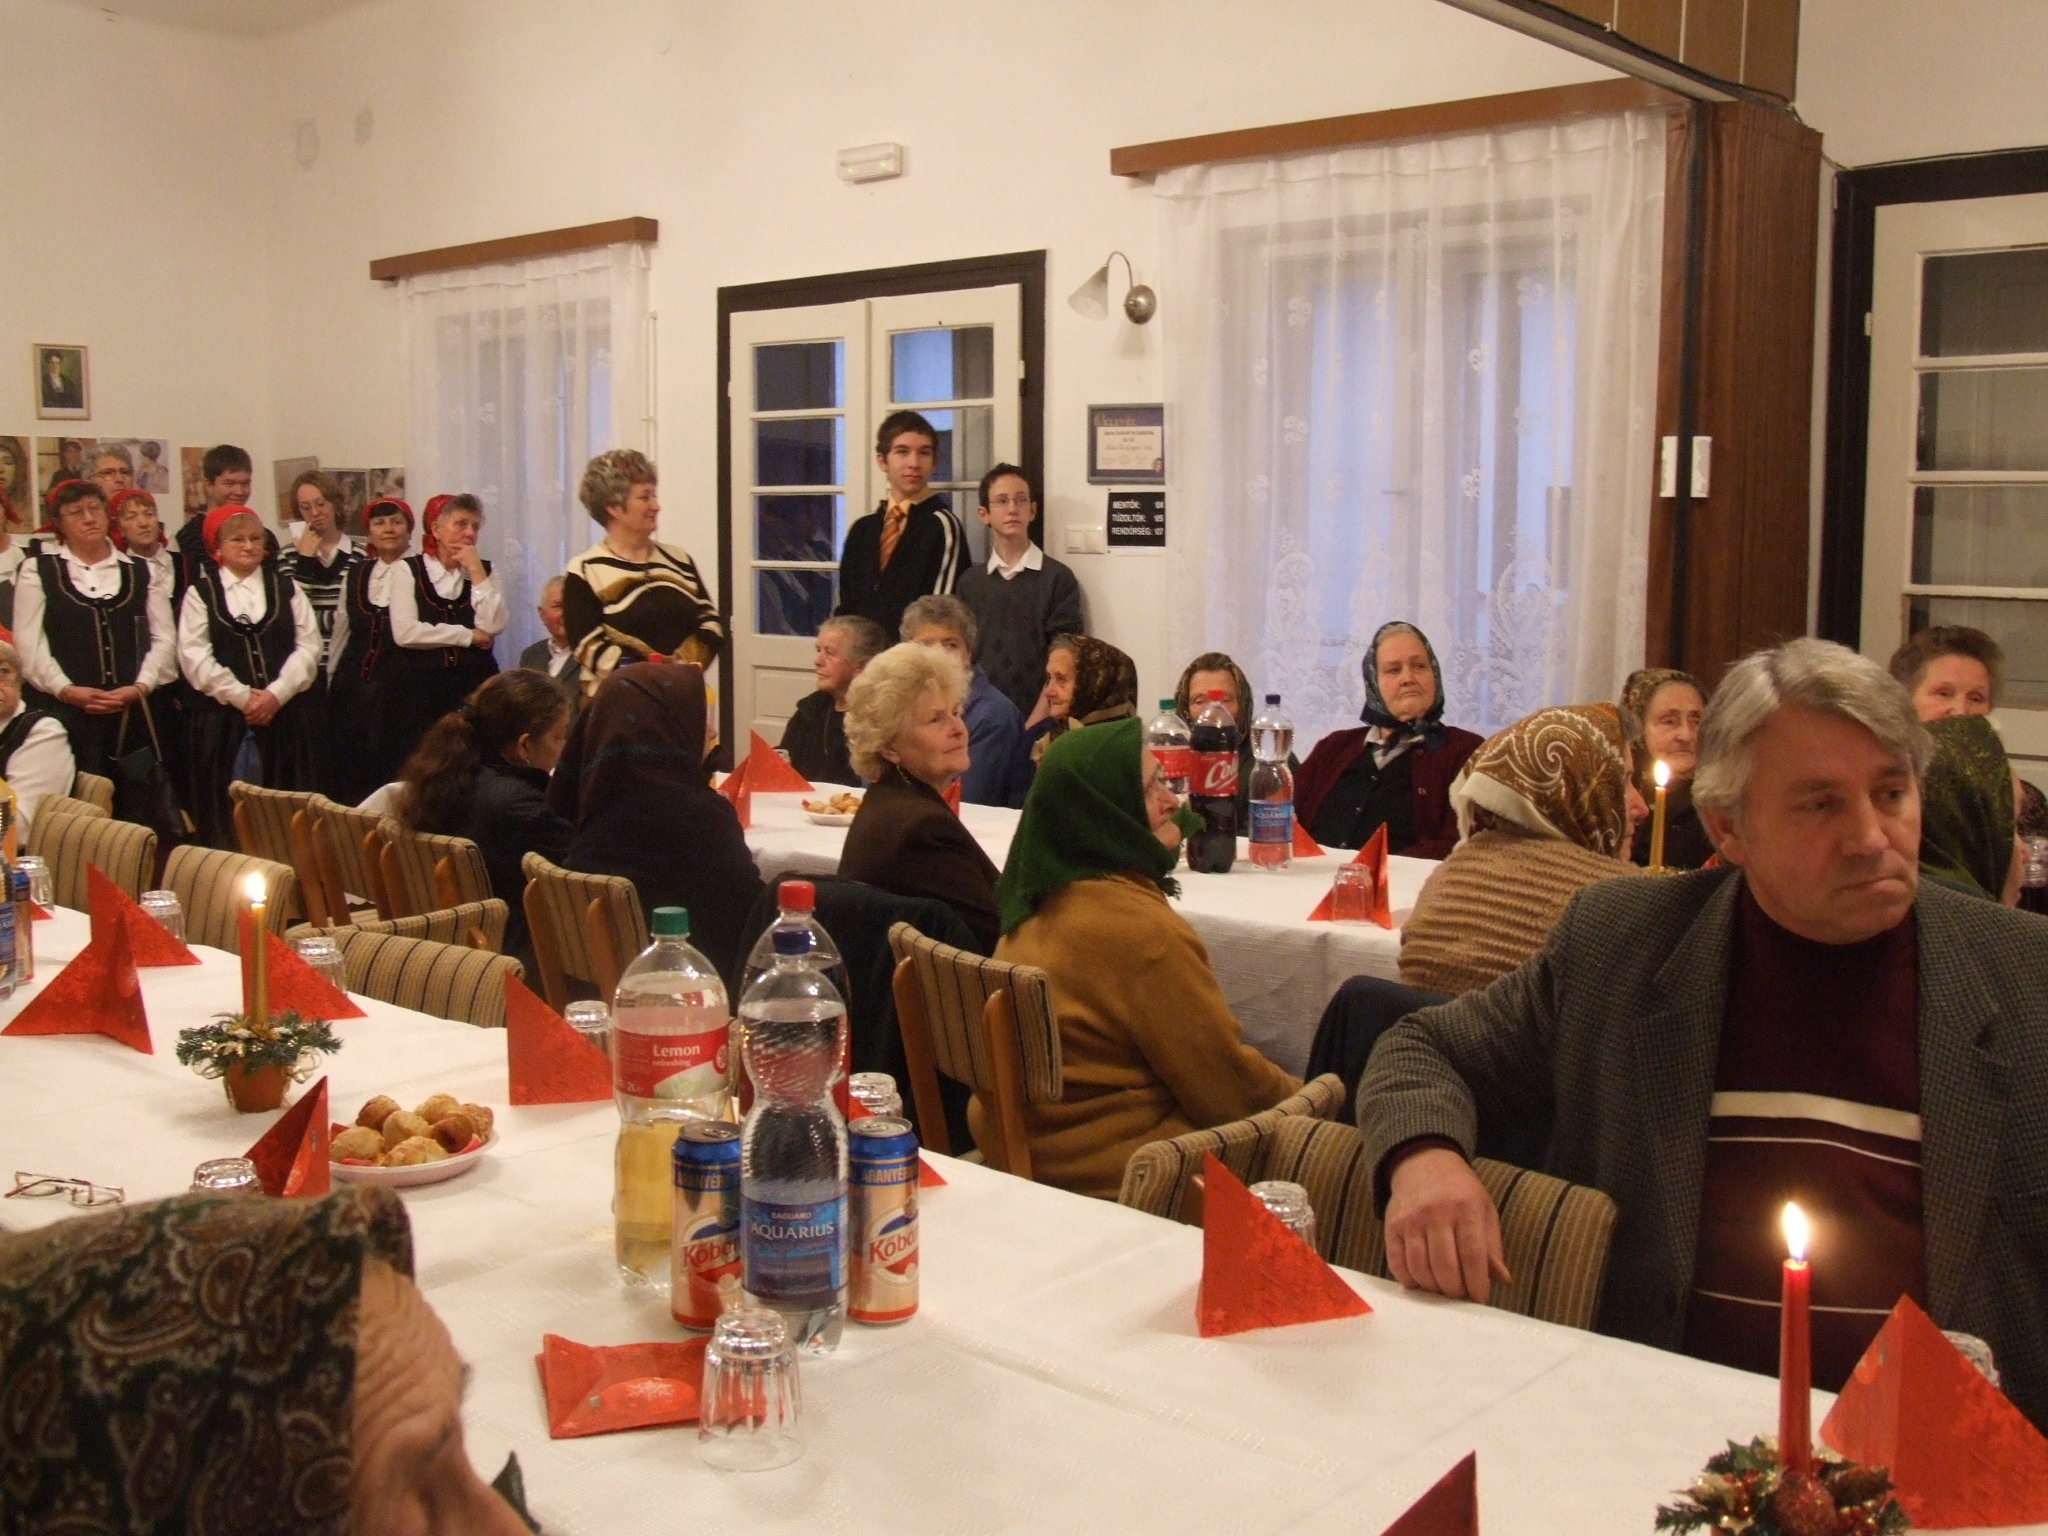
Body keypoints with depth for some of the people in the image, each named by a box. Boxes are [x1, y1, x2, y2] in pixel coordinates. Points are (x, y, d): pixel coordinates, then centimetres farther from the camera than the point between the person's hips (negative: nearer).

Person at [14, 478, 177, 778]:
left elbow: (164, 638, 7)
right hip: (64, 711, -2)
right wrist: (65, 689, -12)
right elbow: (29, 643, 0)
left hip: (133, 713, 2)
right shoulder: (38, 571, 8)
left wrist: (139, 687, -8)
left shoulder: (141, 572, 14)